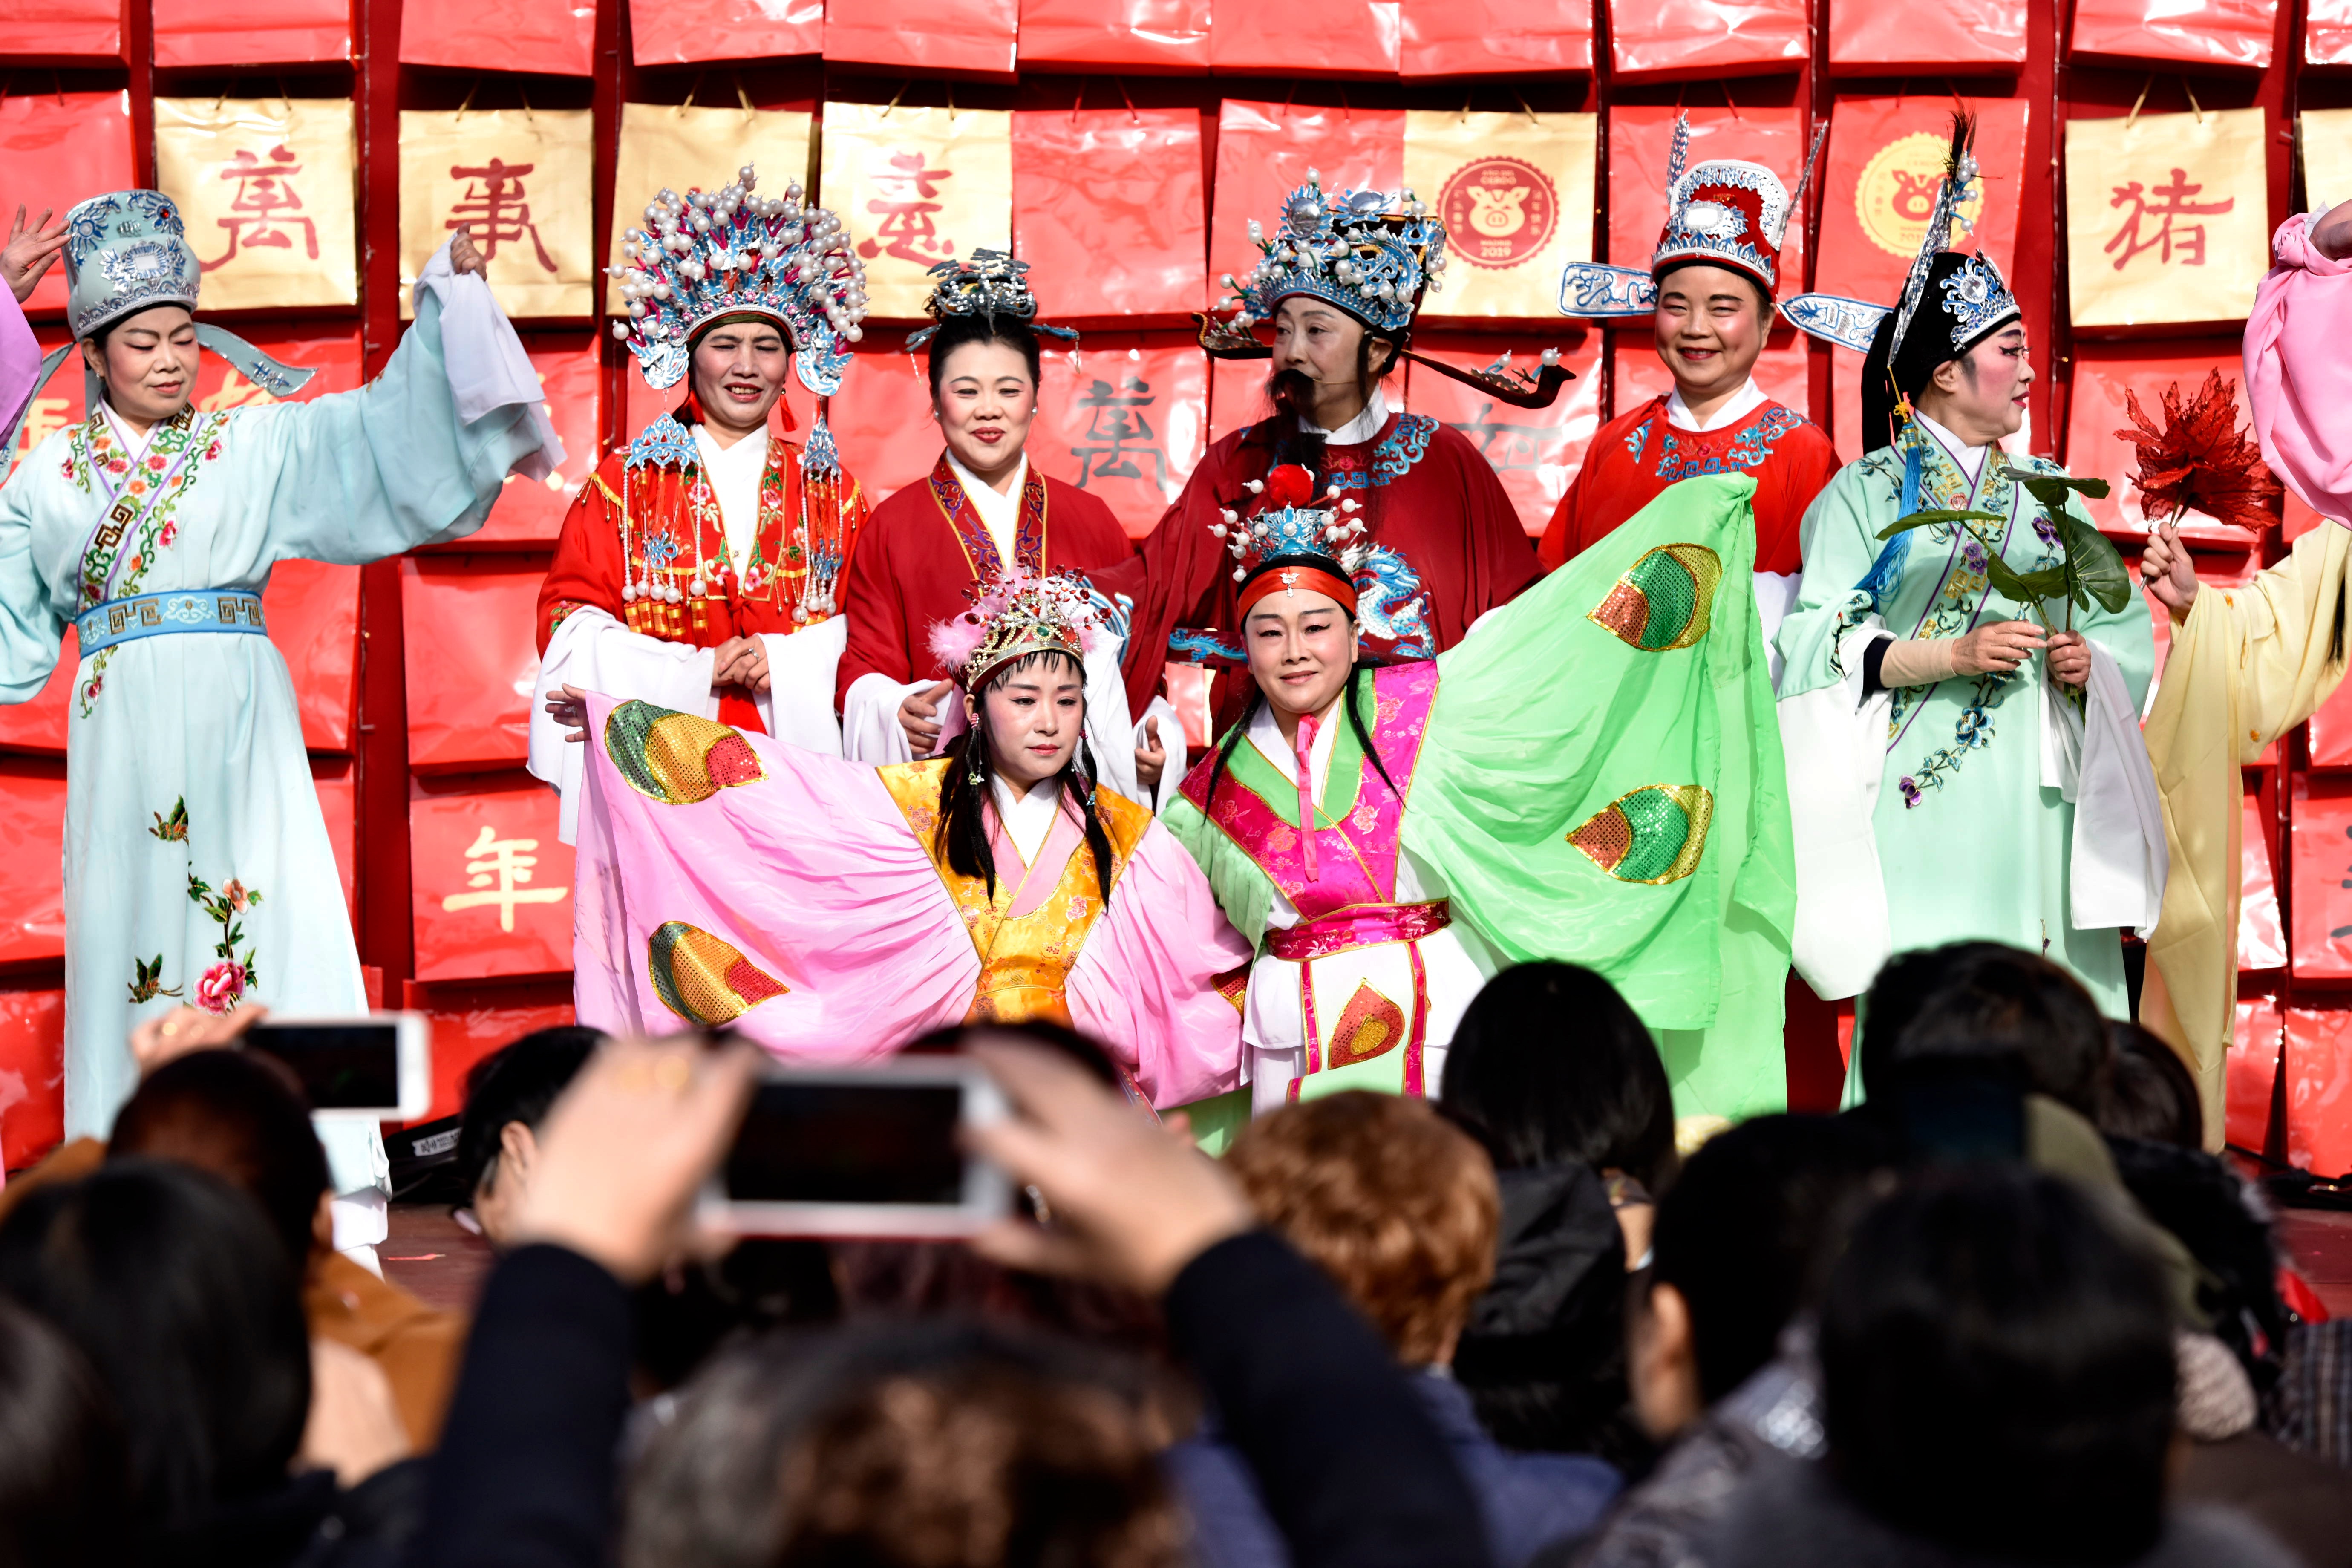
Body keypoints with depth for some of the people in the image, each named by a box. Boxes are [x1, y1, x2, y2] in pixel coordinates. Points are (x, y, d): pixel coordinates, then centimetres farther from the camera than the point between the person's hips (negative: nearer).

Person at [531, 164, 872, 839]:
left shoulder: (830, 491, 14)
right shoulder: (625, 481, 9)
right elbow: (569, 625, 3)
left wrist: (782, 661, -8)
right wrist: (698, 669, -8)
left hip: (798, 776, 1)